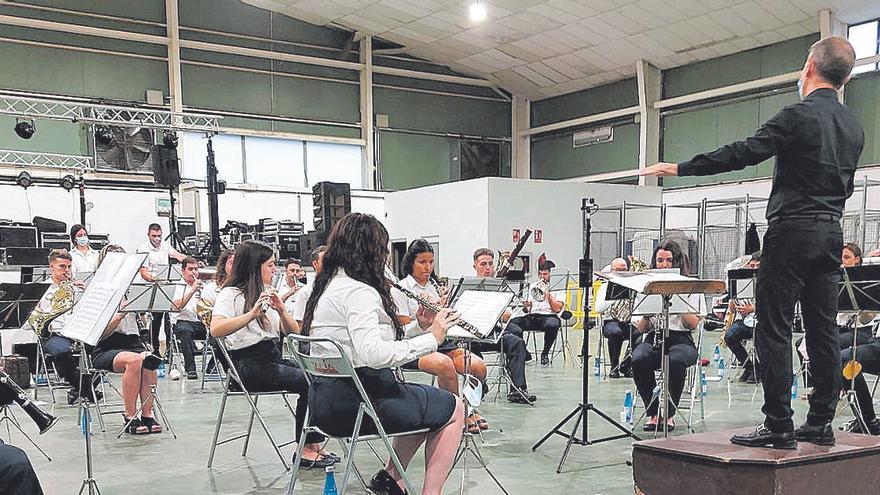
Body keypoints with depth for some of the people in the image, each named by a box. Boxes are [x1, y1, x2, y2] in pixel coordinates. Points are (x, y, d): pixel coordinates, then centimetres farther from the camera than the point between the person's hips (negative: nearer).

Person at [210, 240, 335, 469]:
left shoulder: (267, 294, 19)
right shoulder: (230, 294, -3)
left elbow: (293, 331, 13)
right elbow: (216, 330, -23)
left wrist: (281, 310, -6)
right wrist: (252, 314, -31)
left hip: (273, 357, 7)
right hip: (248, 365, -7)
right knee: (306, 382, -24)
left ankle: (313, 445, -15)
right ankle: (305, 450, -15)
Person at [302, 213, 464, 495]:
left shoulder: (328, 285, 12)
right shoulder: (359, 292, -19)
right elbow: (373, 354, -31)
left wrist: (418, 327, 4)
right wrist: (430, 337, -23)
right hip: (356, 402, -10)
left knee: (429, 402, 28)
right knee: (453, 409, 6)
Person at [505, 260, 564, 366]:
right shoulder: (532, 286, 24)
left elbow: (557, 309, -3)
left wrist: (548, 294, -6)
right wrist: (525, 306, -6)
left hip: (548, 316, -4)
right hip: (532, 317, 4)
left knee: (552, 324, -41)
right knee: (511, 322, -24)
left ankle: (545, 353, -14)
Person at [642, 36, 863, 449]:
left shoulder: (799, 116, -11)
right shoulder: (854, 128, 14)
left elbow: (742, 154, -16)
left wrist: (679, 168, -12)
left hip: (793, 230, -8)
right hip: (832, 232, 8)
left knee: (774, 330, -5)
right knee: (823, 330, 9)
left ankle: (779, 427, -5)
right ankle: (821, 423, 14)